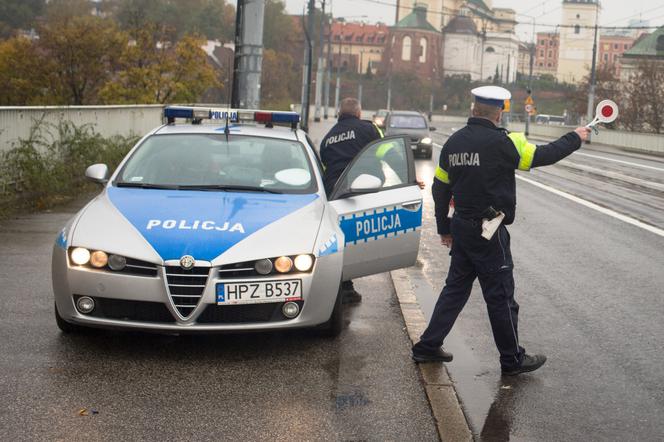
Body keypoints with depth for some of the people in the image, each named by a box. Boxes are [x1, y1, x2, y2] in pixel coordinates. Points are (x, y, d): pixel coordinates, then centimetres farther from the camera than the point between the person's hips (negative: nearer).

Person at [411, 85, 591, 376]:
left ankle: (428, 346, 19)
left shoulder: (454, 142, 5)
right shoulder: (502, 142, -16)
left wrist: (445, 228, 20)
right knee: (501, 296, 4)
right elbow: (543, 155, -9)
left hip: (461, 228, 7)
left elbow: (440, 188, 11)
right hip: (489, 233, -7)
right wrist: (575, 139, 8)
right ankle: (512, 359, 16)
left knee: (456, 287, 17)